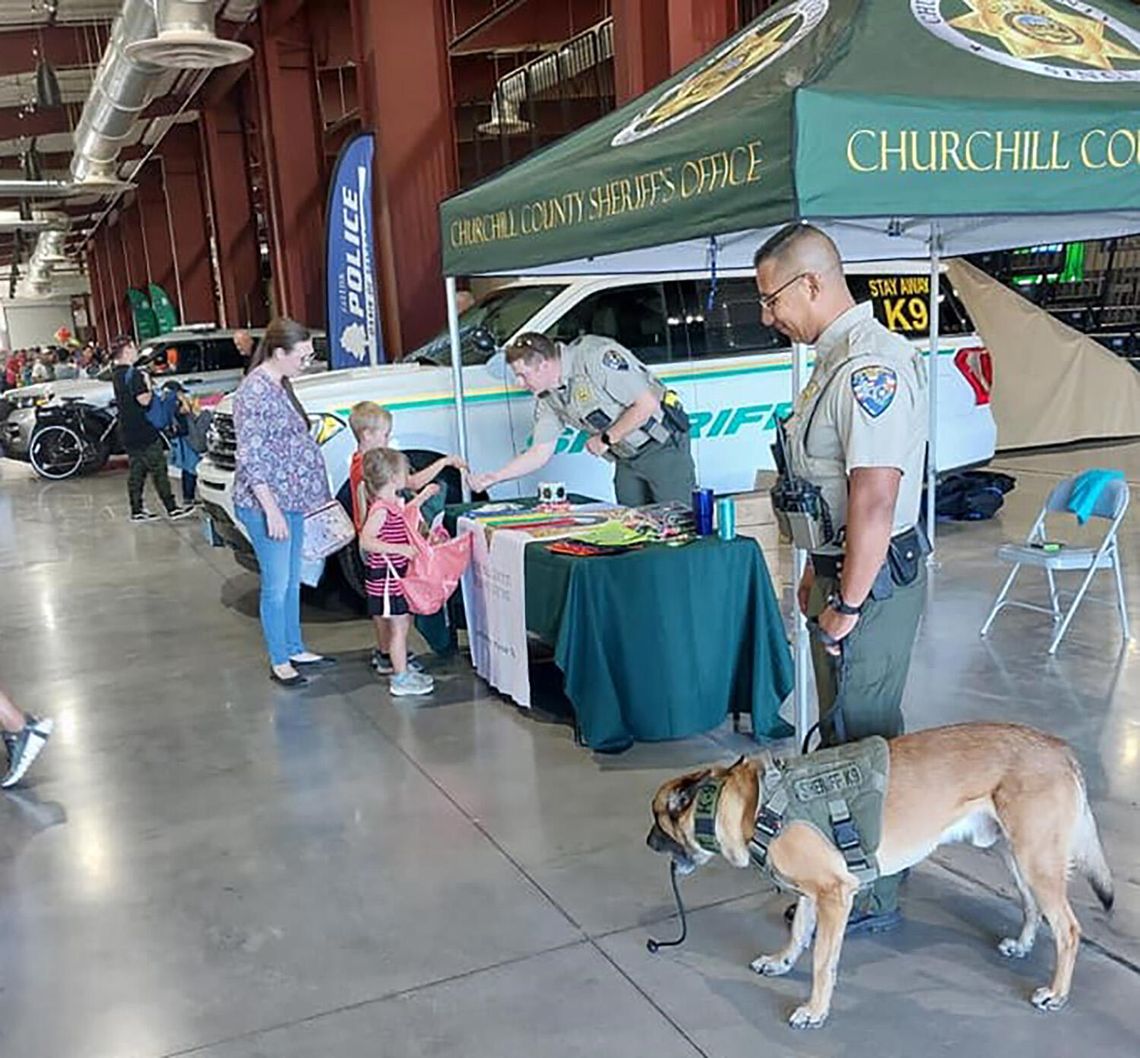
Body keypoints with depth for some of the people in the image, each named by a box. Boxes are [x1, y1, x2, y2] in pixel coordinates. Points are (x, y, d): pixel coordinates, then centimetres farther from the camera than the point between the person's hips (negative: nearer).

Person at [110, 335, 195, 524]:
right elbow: (144, 399, -24)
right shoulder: (133, 374, -17)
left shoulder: (116, 374, 12)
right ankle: (172, 509, -2)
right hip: (144, 431, -9)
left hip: (128, 432, 9)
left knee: (136, 472, 13)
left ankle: (137, 510, 16)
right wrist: (148, 386, -7)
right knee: (159, 470, -4)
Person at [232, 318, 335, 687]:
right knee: (276, 585, 0)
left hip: (291, 501, 9)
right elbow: (250, 458, -20)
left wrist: (305, 495, 19)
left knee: (292, 582, 17)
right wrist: (272, 510, -22)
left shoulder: (280, 385, 10)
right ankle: (279, 663, 12)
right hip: (265, 505, -9)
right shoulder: (254, 392, -18)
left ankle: (295, 649, 29)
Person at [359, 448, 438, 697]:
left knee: (403, 623, 18)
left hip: (396, 576, 10)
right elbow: (366, 541, -30)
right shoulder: (380, 509, -22)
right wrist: (400, 549, -34)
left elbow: (402, 515, 33)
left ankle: (402, 669, 30)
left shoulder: (391, 503, 9)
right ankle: (400, 680, 5)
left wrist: (423, 496, 29)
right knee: (398, 627, -3)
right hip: (387, 578, -10)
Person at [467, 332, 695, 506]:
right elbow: (540, 453, 8)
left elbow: (647, 404, -24)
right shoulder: (548, 399, 2)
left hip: (663, 446, -8)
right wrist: (492, 478, 0)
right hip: (627, 460, 8)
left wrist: (606, 439, -17)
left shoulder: (596, 358, -23)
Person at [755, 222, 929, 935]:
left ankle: (872, 897, 17)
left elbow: (874, 499, -27)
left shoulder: (869, 366, -22)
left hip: (871, 579, -10)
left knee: (861, 731, 1)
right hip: (844, 569, 10)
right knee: (845, 724, 20)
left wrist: (847, 604, -21)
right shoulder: (837, 358, 12)